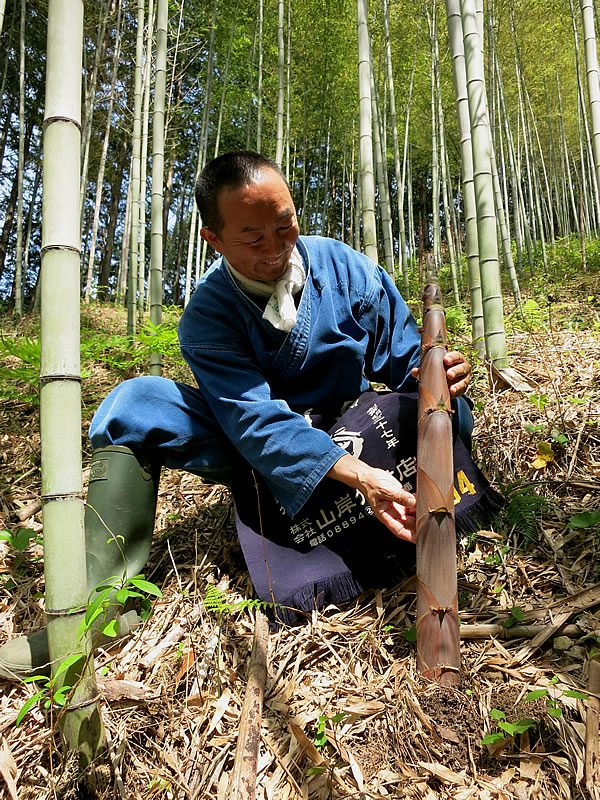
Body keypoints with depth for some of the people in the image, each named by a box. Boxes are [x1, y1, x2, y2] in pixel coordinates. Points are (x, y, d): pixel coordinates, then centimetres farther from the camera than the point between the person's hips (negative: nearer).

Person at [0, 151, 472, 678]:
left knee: (449, 412, -26)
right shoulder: (208, 315, -13)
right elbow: (256, 419, -27)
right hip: (261, 456, 0)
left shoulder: (347, 269, -8)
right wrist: (358, 476, -41)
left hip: (355, 435, 1)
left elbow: (404, 361, -3)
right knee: (136, 402, -21)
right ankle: (105, 594, -20)